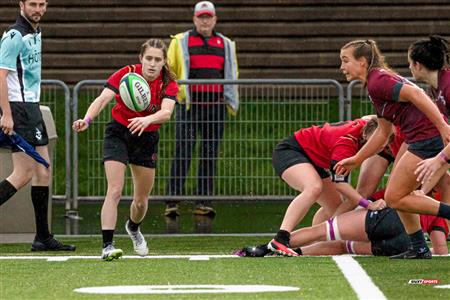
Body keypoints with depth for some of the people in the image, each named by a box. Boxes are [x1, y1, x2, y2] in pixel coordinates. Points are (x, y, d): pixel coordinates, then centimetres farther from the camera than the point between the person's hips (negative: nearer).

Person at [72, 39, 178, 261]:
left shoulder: (168, 84, -14)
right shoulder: (126, 74, -17)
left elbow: (166, 112, -32)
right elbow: (102, 99, -27)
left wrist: (147, 120, -54)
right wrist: (87, 119, -47)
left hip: (147, 139, 2)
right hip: (118, 134, -2)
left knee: (141, 199, 11)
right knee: (114, 191, -19)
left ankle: (133, 227, 45)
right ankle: (107, 246, -20)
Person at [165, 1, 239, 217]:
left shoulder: (225, 45, 16)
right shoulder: (180, 42, 6)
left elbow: (231, 75, 22)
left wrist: (231, 101, 15)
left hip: (215, 105, 3)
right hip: (189, 104, -3)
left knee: (210, 154, 2)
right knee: (183, 153, -9)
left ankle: (203, 201, 6)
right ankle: (172, 201, -9)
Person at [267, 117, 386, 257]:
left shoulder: (365, 125, -11)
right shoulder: (347, 142, -34)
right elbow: (339, 182, -38)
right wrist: (368, 205, -44)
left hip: (312, 159, 10)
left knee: (335, 208, 10)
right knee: (314, 187, -38)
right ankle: (279, 240, -46)